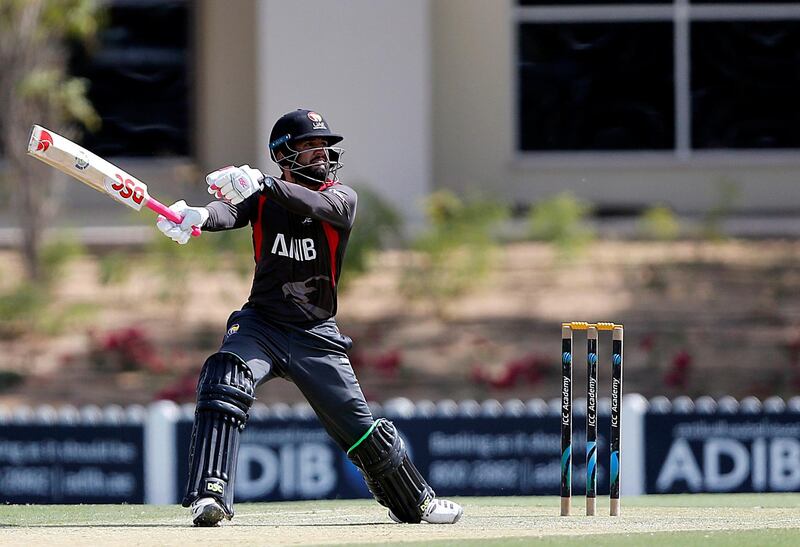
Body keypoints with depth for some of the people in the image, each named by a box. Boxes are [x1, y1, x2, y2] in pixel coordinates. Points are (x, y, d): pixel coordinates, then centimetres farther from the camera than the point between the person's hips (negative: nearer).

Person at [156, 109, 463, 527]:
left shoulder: (342, 198, -3)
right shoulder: (261, 198, 1)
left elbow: (318, 205, -27)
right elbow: (228, 211, -21)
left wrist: (262, 185, -44)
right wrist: (196, 217, -46)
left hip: (316, 335, 0)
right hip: (260, 324, 0)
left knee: (360, 428, 2)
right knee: (223, 384, -29)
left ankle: (415, 503, 26)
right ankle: (209, 497, -32)